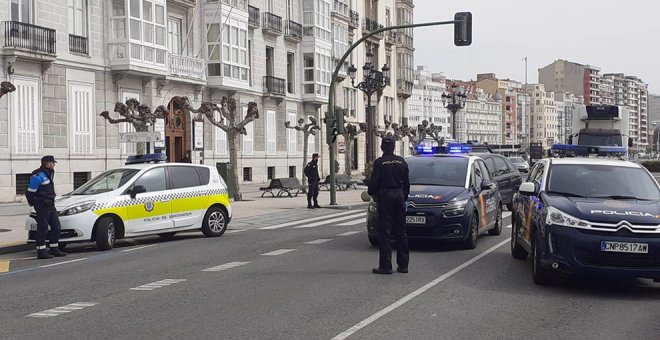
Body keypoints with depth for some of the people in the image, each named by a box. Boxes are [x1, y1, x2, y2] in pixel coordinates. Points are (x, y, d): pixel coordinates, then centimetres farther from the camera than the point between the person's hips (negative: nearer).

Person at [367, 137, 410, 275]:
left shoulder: (379, 162, -7)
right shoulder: (401, 162, 6)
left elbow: (373, 182, -7)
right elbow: (406, 182, 10)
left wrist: (372, 193, 12)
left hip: (385, 196, -4)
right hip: (399, 196, 5)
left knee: (384, 232, -2)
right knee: (400, 232, 11)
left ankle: (385, 266, -5)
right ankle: (403, 264, 14)